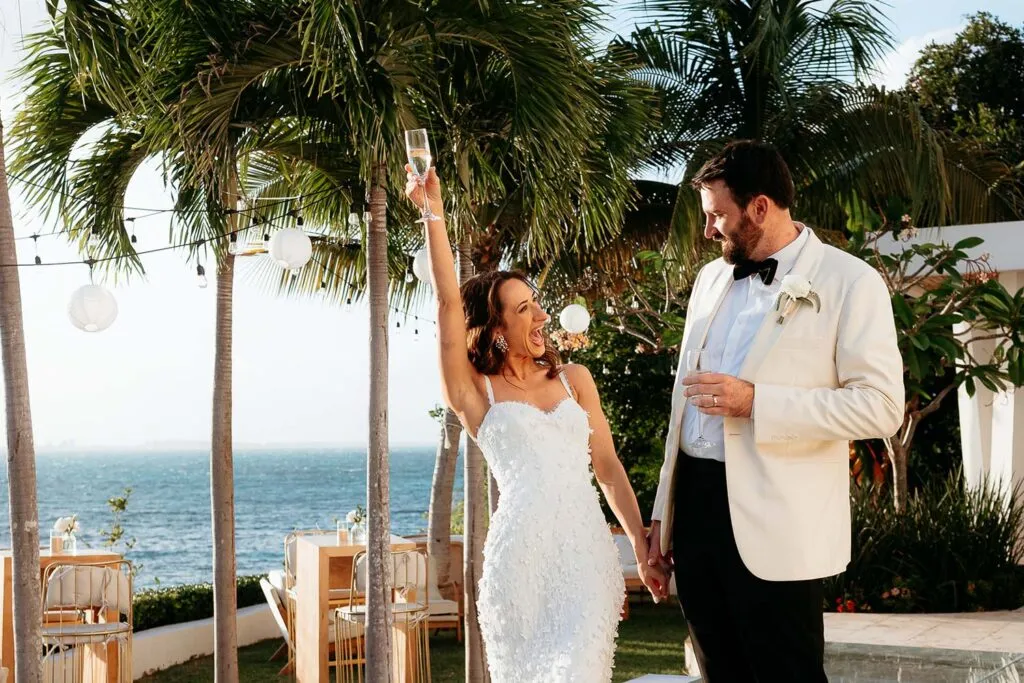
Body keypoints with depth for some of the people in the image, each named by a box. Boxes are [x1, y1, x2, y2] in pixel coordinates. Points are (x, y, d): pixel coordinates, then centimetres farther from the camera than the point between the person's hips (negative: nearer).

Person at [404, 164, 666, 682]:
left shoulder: (575, 379, 17)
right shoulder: (475, 392, 7)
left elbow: (608, 467, 16)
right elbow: (448, 301, -5)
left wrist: (642, 547, 10)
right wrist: (432, 212, -10)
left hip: (587, 548, 2)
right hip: (521, 551, -2)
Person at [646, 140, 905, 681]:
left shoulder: (849, 282, -7)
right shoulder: (711, 279, 13)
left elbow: (881, 406, -13)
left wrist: (754, 401, -19)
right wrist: (664, 509, 15)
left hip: (772, 523, -6)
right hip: (695, 502, 6)